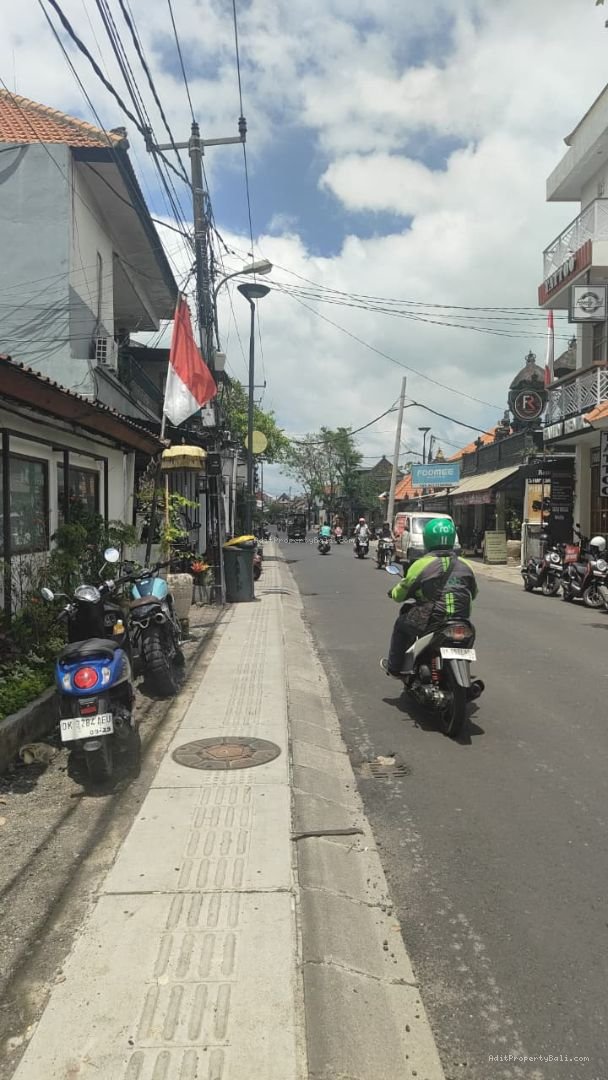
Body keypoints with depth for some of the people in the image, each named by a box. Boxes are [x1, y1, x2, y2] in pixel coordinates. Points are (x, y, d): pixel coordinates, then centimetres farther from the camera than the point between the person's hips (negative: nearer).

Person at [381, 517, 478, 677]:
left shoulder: (421, 564, -7)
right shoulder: (465, 565, 5)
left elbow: (399, 595, 2)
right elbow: (473, 594, 20)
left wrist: (394, 591, 25)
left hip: (429, 622, -4)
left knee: (401, 625, 22)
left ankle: (394, 667, 27)